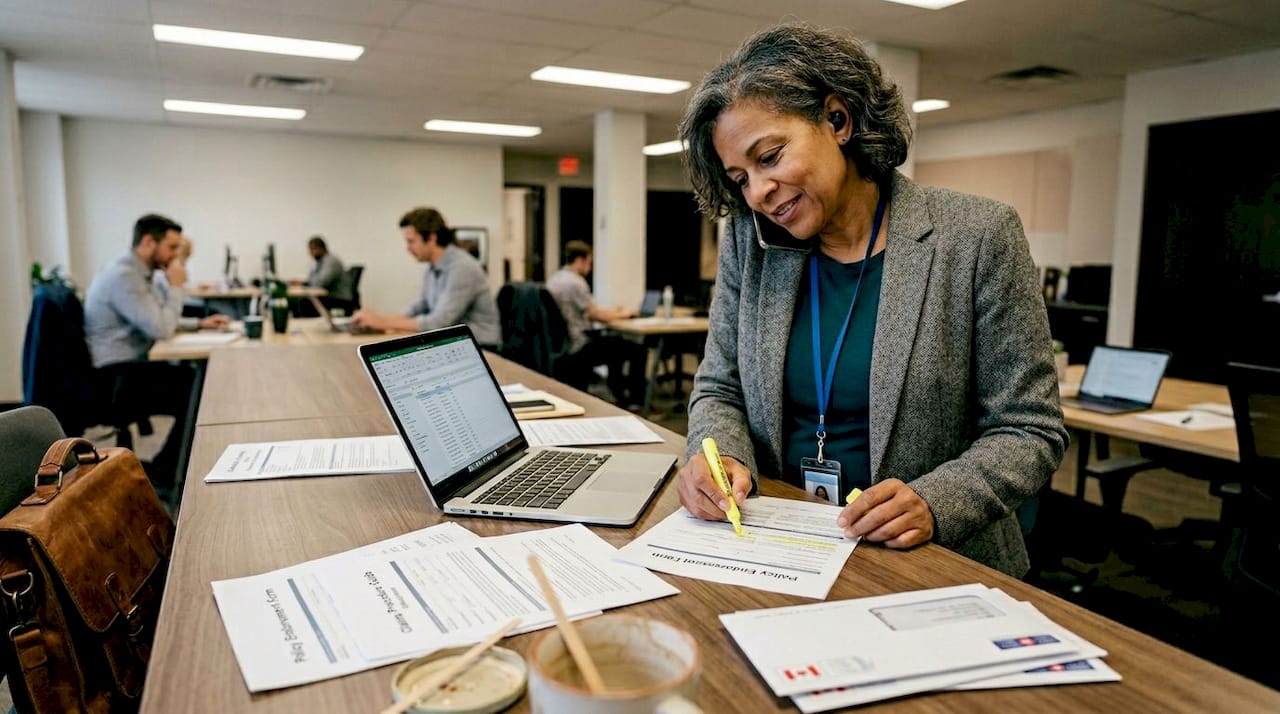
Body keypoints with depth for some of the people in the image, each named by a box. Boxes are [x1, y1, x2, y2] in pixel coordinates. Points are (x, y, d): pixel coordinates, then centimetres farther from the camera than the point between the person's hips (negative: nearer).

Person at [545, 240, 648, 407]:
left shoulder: (554, 279, 11)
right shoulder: (575, 282, -19)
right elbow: (596, 314, -16)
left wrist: (613, 312, 14)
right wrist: (622, 314, 2)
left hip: (561, 343, 10)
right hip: (577, 351, -10)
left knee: (615, 342, 31)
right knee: (638, 350, -4)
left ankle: (619, 396, 32)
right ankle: (635, 401, 10)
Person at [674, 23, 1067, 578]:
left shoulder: (978, 237, -8)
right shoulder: (748, 240, 2)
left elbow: (1029, 432, -5)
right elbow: (719, 390, 8)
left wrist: (935, 505, -22)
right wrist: (719, 455, -13)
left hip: (935, 561, -2)